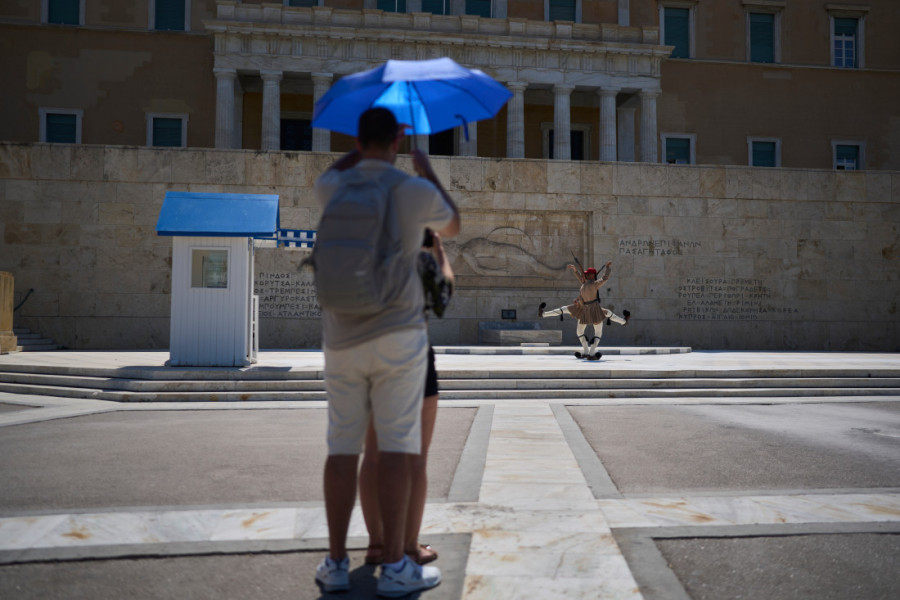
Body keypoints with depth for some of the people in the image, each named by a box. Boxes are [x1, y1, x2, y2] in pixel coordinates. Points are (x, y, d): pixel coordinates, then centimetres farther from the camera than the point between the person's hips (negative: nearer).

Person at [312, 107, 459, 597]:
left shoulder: (332, 191, 3)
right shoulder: (419, 192, -4)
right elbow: (452, 227, 19)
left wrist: (368, 146, 35)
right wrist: (426, 167, 29)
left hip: (342, 340, 3)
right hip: (398, 337, -3)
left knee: (342, 449, 8)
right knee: (396, 448, -1)